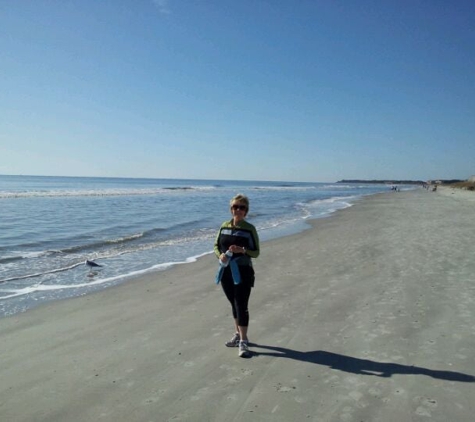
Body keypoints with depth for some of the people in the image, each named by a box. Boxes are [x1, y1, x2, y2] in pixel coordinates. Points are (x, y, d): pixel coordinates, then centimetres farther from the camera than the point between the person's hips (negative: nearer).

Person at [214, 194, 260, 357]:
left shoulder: (250, 229, -7)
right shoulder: (224, 226, 6)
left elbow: (256, 252, -6)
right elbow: (216, 245, 10)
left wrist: (242, 250, -24)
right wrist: (220, 255, -11)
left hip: (243, 272, -5)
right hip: (226, 271, 5)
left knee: (241, 306, -6)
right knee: (234, 304, 17)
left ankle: (243, 341, 1)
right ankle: (238, 335, 32)